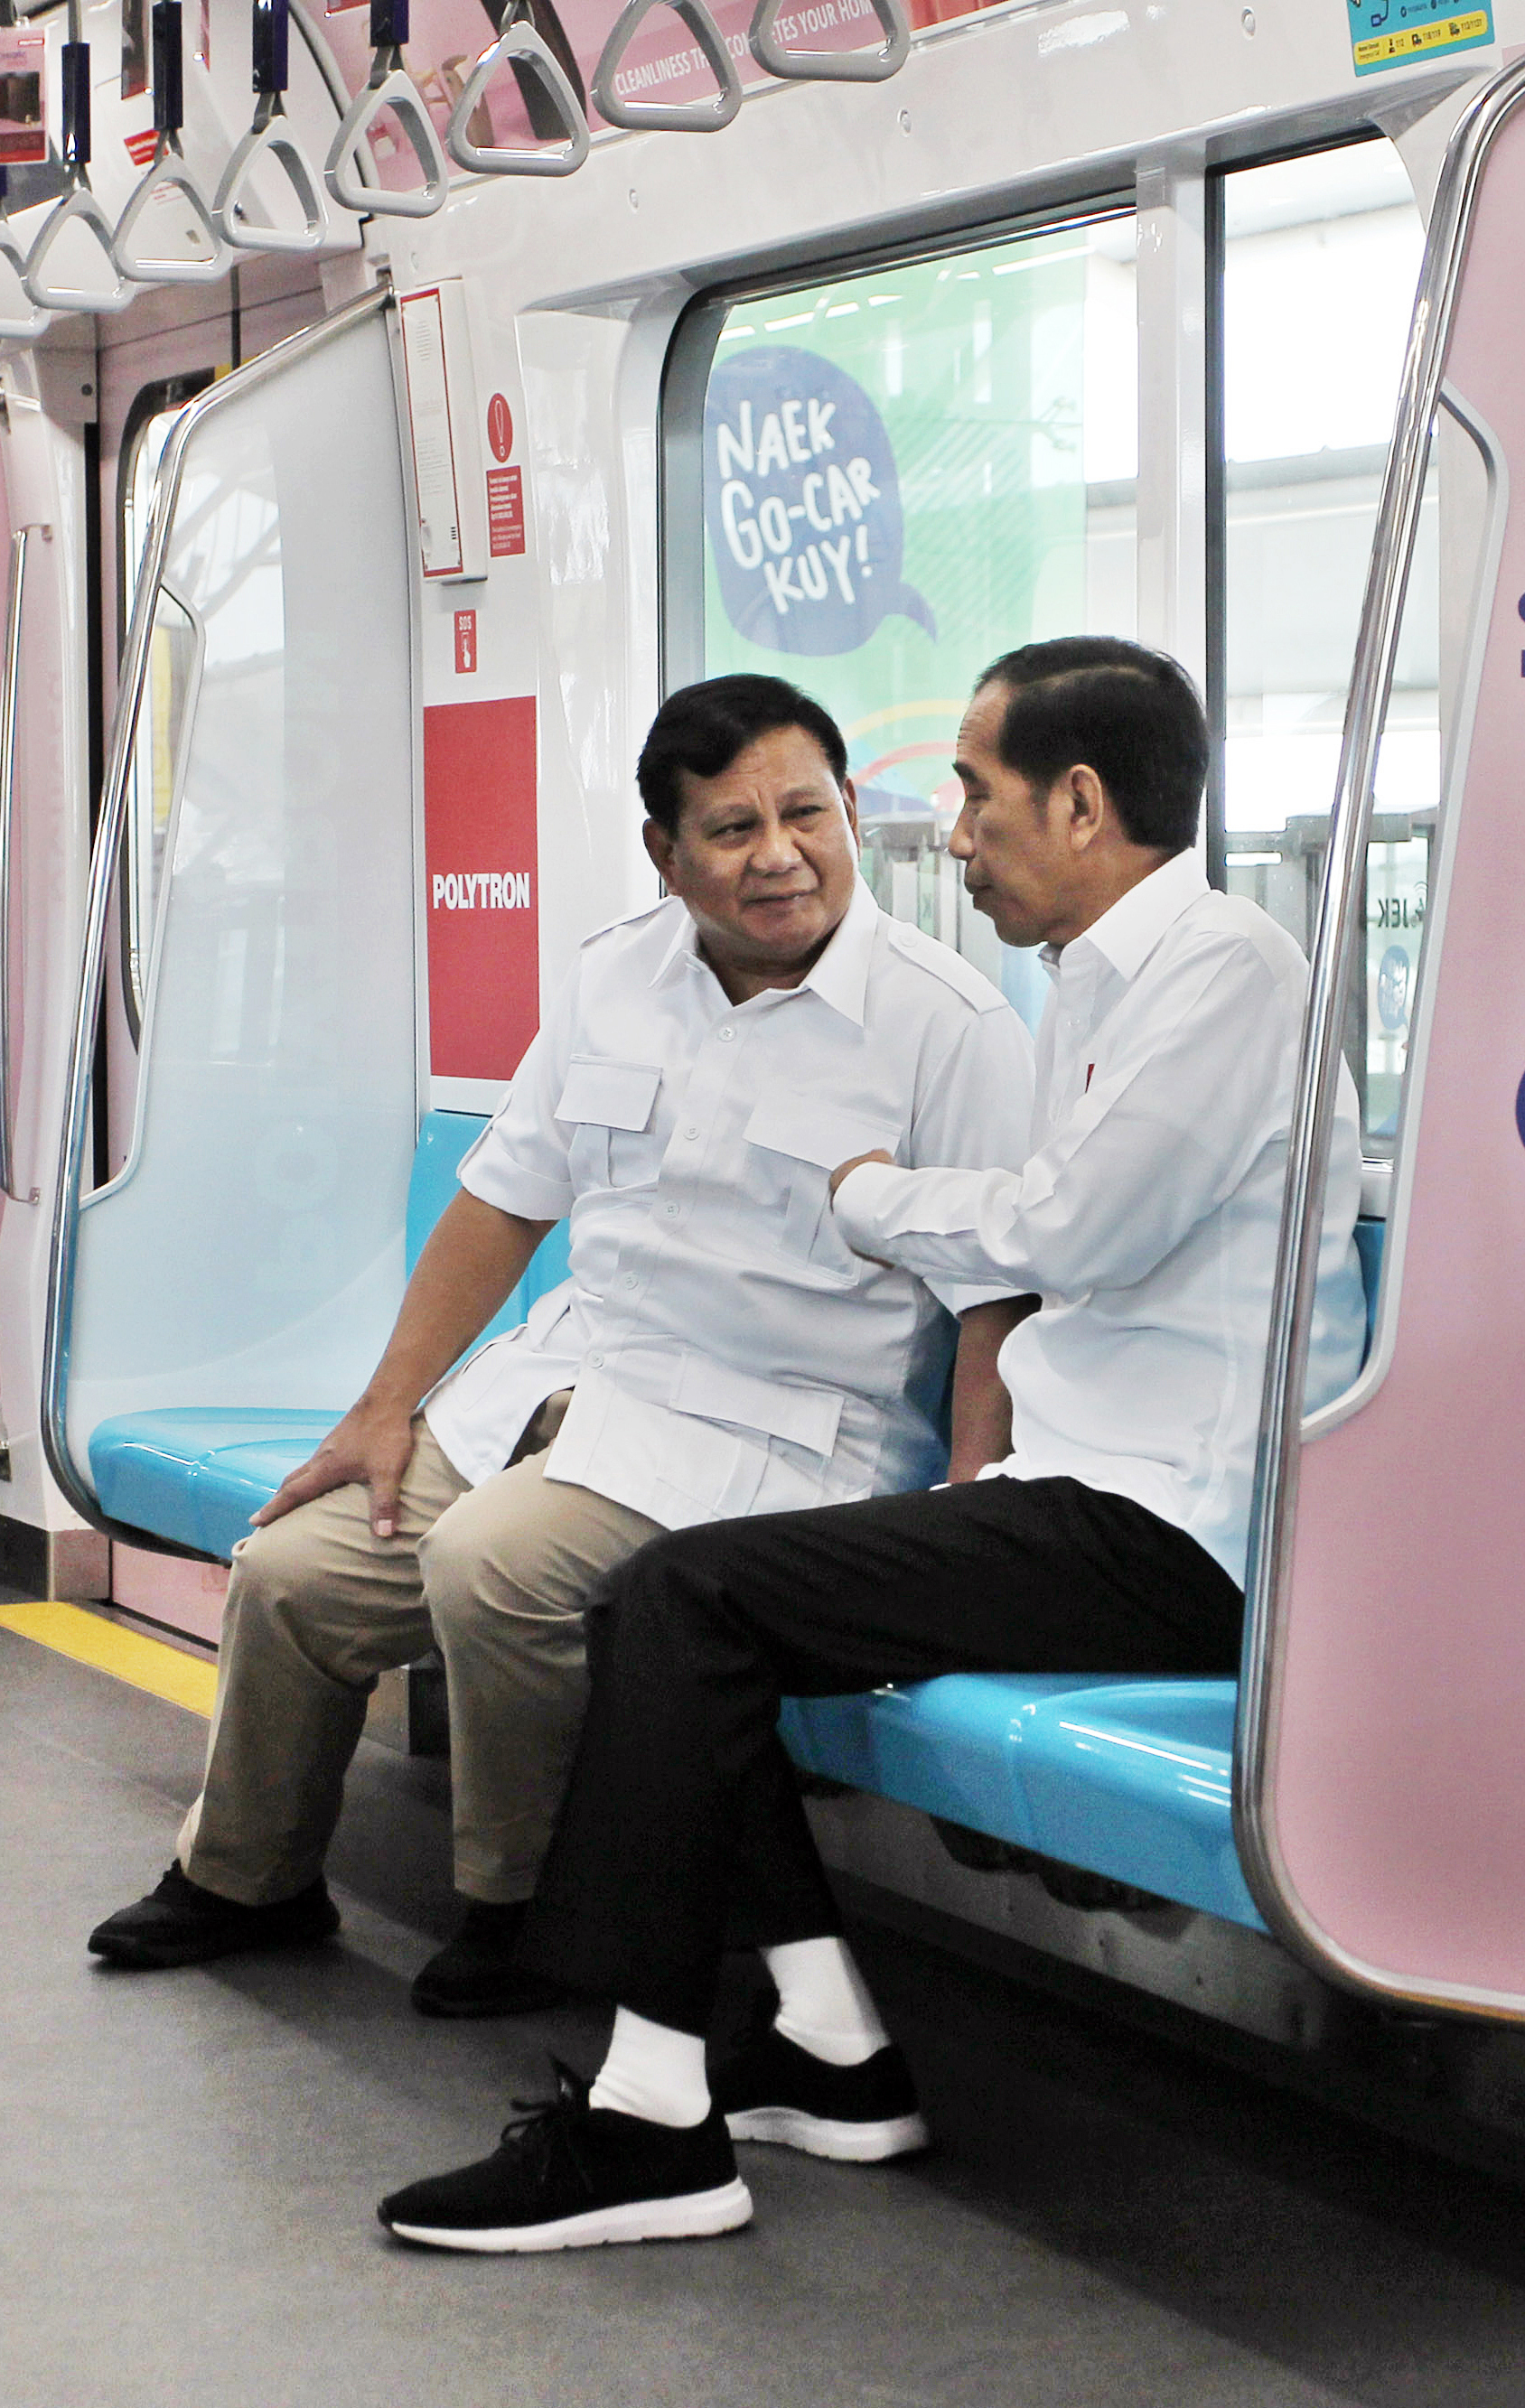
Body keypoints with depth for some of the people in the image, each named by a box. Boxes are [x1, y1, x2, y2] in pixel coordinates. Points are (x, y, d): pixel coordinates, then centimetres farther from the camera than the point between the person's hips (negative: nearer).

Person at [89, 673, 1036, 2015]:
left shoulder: (950, 1024, -12)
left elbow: (997, 1310, -13)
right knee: (292, 1573, 0)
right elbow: (505, 1203, 14)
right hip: (565, 1374, 7)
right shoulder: (617, 978, 7)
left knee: (492, 1564, -30)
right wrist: (388, 1412, 10)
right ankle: (249, 1883, 27)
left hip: (780, 1427, -6)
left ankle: (525, 1909, -5)